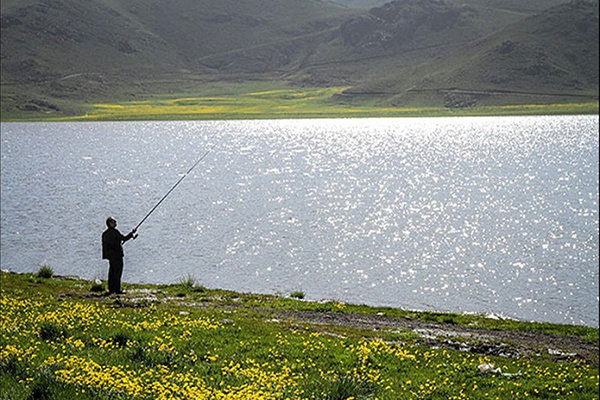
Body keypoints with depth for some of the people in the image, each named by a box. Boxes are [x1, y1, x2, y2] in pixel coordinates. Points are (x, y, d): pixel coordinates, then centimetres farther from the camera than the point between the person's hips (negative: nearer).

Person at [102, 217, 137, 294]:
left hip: (110, 255, 9)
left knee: (112, 272, 12)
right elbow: (124, 238, -14)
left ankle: (111, 289, 14)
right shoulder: (114, 231, -15)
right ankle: (117, 289, -7)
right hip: (116, 255, -9)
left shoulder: (105, 233, 13)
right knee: (117, 271, -6)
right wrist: (132, 233, -1)